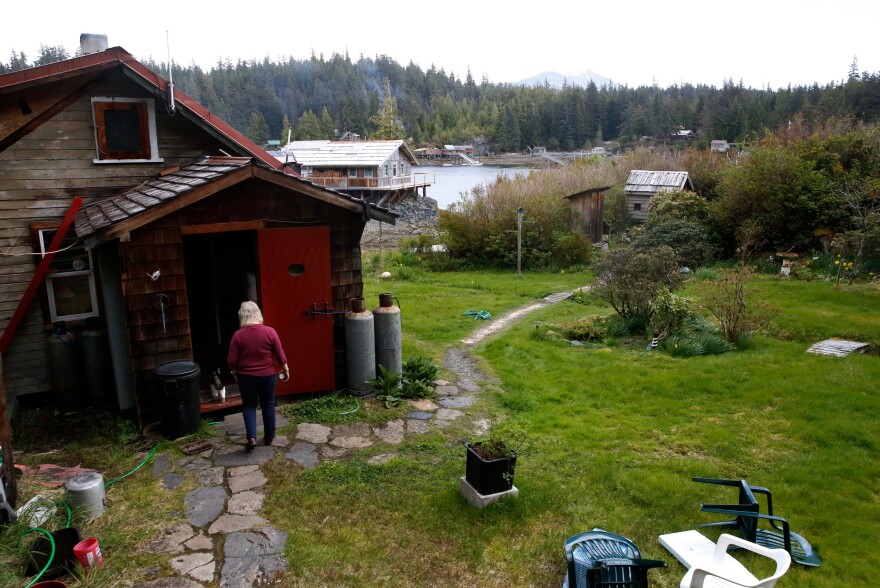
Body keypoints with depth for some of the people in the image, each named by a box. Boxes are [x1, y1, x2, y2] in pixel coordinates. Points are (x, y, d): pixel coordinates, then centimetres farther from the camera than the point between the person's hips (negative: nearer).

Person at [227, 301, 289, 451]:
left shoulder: (238, 335, -11)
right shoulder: (269, 331, -11)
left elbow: (232, 361, -7)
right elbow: (280, 355, -7)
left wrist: (235, 373, 13)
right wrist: (285, 369, 9)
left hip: (246, 377, 0)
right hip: (267, 376, 0)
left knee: (249, 405, 14)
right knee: (268, 405, 15)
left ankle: (251, 437, 0)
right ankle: (269, 437, 24)